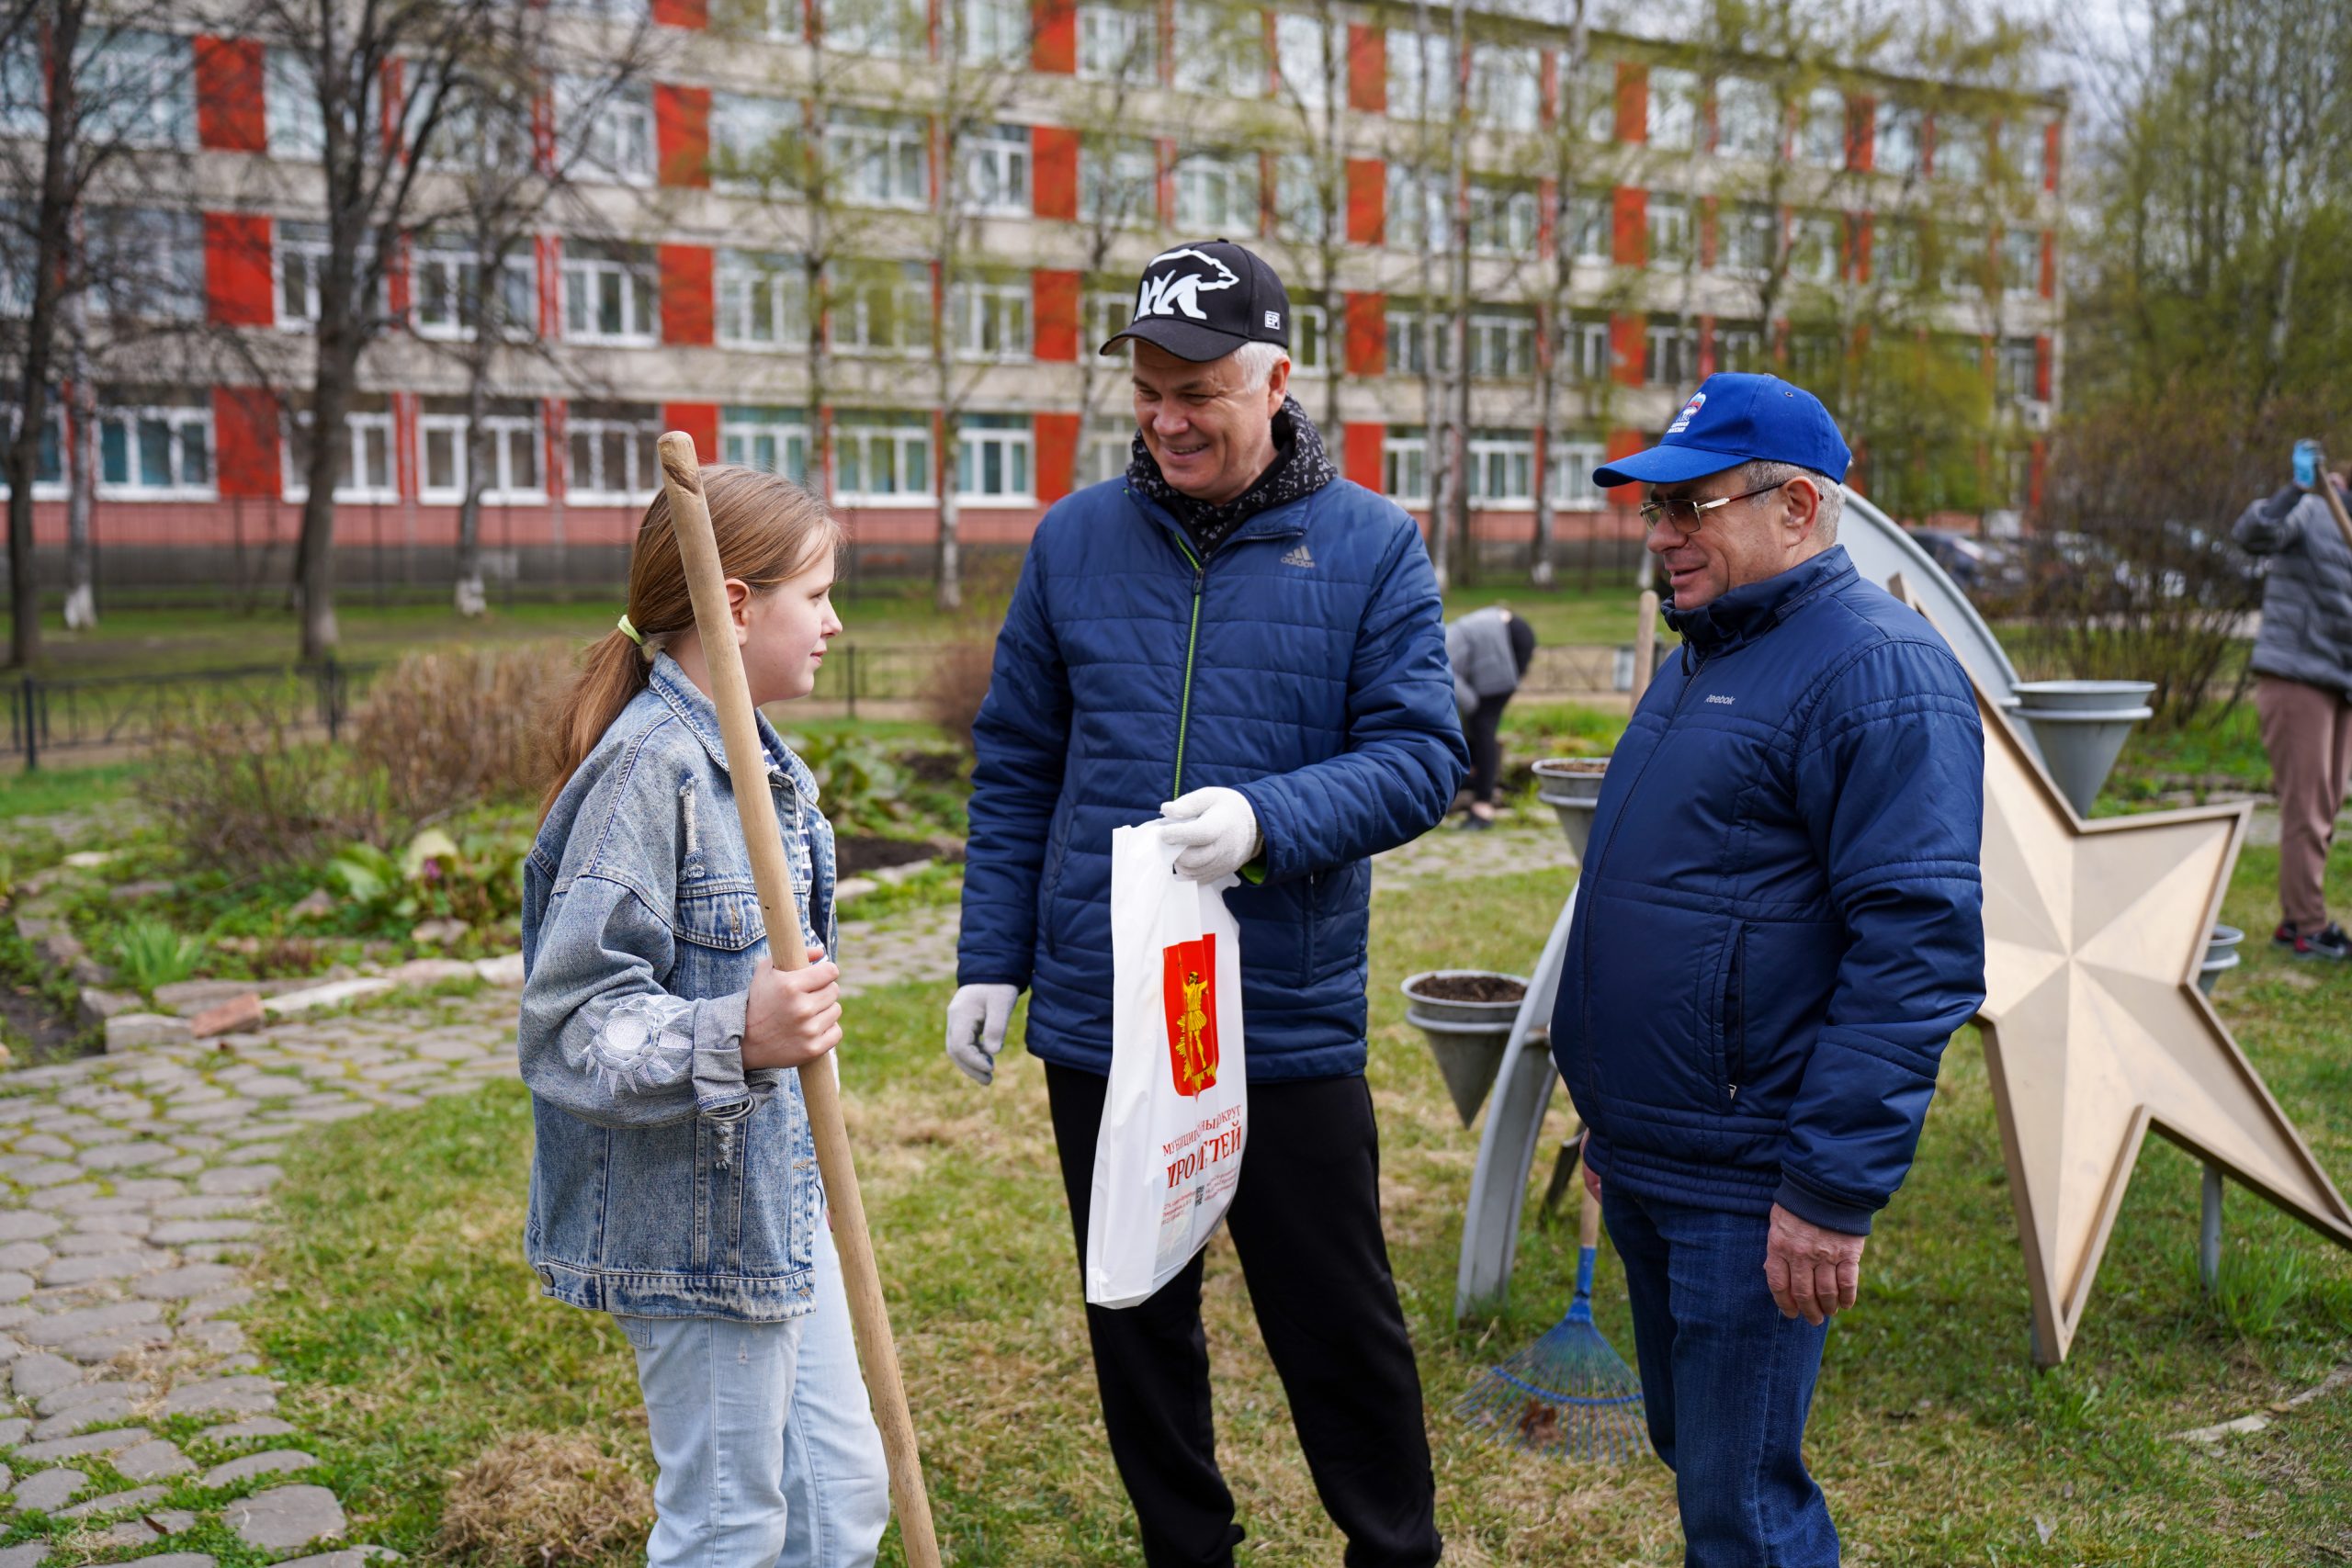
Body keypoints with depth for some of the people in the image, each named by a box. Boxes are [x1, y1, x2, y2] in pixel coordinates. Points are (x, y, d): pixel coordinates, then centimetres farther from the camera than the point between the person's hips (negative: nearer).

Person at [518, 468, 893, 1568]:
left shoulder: (759, 760, 8)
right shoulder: (648, 767, -22)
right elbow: (572, 1020, -25)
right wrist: (735, 1038, -37)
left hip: (780, 1199, 9)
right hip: (691, 1215, -9)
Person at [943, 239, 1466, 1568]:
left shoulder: (1372, 545, -4)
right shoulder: (1076, 539, 4)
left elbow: (1420, 758, -9)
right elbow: (1016, 768, 8)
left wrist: (1267, 819, -26)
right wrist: (992, 961, 4)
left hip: (1293, 1017, -2)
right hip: (1097, 1016, 3)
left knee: (1338, 1326, 11)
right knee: (1137, 1322, 17)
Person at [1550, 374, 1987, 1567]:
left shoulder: (1874, 666, -16)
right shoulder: (1703, 654, 14)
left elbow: (1916, 948, -21)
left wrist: (1834, 1190, -22)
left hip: (1750, 1188, -9)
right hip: (1646, 1159, 9)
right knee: (1689, 1446, 22)